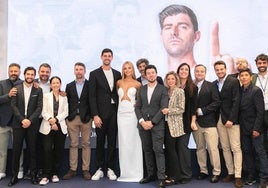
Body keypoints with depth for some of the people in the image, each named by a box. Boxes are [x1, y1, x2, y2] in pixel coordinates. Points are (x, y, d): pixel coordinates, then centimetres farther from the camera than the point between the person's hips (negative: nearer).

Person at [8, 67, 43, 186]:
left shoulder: (38, 90, 6)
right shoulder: (17, 89, 8)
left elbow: (39, 107, 0)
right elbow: (13, 106, 1)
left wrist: (30, 120, -12)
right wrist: (22, 119, -11)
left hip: (32, 124, 0)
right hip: (18, 123, 0)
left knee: (32, 150, 3)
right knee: (16, 150, 2)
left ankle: (33, 175, 10)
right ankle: (14, 175, 10)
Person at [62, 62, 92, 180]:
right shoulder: (69, 86, 12)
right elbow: (67, 102, 10)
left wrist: (91, 116, -6)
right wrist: (67, 117, 2)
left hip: (86, 118, -2)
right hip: (72, 118, 2)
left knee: (86, 144, 3)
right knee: (73, 144, 5)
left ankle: (86, 170, 9)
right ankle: (72, 169, 11)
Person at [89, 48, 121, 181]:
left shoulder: (117, 74, 11)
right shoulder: (94, 74, 1)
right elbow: (92, 96, -4)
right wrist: (95, 115, -11)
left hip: (114, 112, 3)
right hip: (101, 113, -2)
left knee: (112, 142, 6)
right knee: (100, 141, 4)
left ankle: (110, 169, 14)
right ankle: (100, 169, 14)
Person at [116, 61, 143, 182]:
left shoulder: (137, 84, 2)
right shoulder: (119, 82, 9)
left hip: (132, 114, -2)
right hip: (121, 114, 2)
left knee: (133, 142, -1)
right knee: (123, 143, 3)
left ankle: (135, 172, 7)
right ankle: (125, 172, 11)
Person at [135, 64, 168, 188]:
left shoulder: (163, 89, 1)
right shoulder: (141, 89, 13)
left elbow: (163, 108, -7)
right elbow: (137, 107, 9)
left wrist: (152, 122, -13)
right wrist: (142, 121, -7)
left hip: (157, 124, -4)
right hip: (143, 124, 4)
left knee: (158, 150, -8)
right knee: (147, 150, 9)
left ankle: (161, 178, -4)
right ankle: (150, 174, 18)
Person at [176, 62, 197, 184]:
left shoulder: (192, 87, 3)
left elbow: (193, 105, -1)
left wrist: (193, 121, -7)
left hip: (186, 121, -2)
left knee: (183, 146, -5)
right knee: (176, 146, 4)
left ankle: (186, 175, 6)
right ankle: (176, 173, 16)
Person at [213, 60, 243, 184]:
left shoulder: (234, 81, -4)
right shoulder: (213, 84, 11)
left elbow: (236, 101, -10)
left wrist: (231, 119, -16)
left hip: (232, 119, -5)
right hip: (219, 120, 5)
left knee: (235, 148, -4)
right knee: (225, 148, 8)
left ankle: (238, 176, 1)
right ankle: (230, 173, 16)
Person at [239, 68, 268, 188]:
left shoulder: (256, 90, -10)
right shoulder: (240, 91, 7)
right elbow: (239, 109, 10)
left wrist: (256, 128, -17)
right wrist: (240, 125, 3)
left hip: (254, 128, -6)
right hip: (244, 128, 6)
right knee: (247, 152, 9)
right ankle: (251, 176, 18)